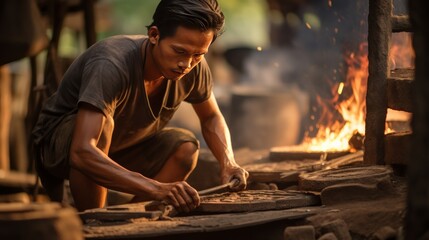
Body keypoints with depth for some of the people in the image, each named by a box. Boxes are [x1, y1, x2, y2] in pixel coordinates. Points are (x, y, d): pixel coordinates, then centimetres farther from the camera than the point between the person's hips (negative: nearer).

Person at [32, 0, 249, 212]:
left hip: (119, 148, 6)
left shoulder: (194, 67, -17)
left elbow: (211, 117, 4)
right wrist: (156, 188, -55)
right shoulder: (111, 65, -36)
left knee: (186, 146, -18)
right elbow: (81, 152, -46)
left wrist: (228, 163, -16)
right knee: (103, 124, -36)